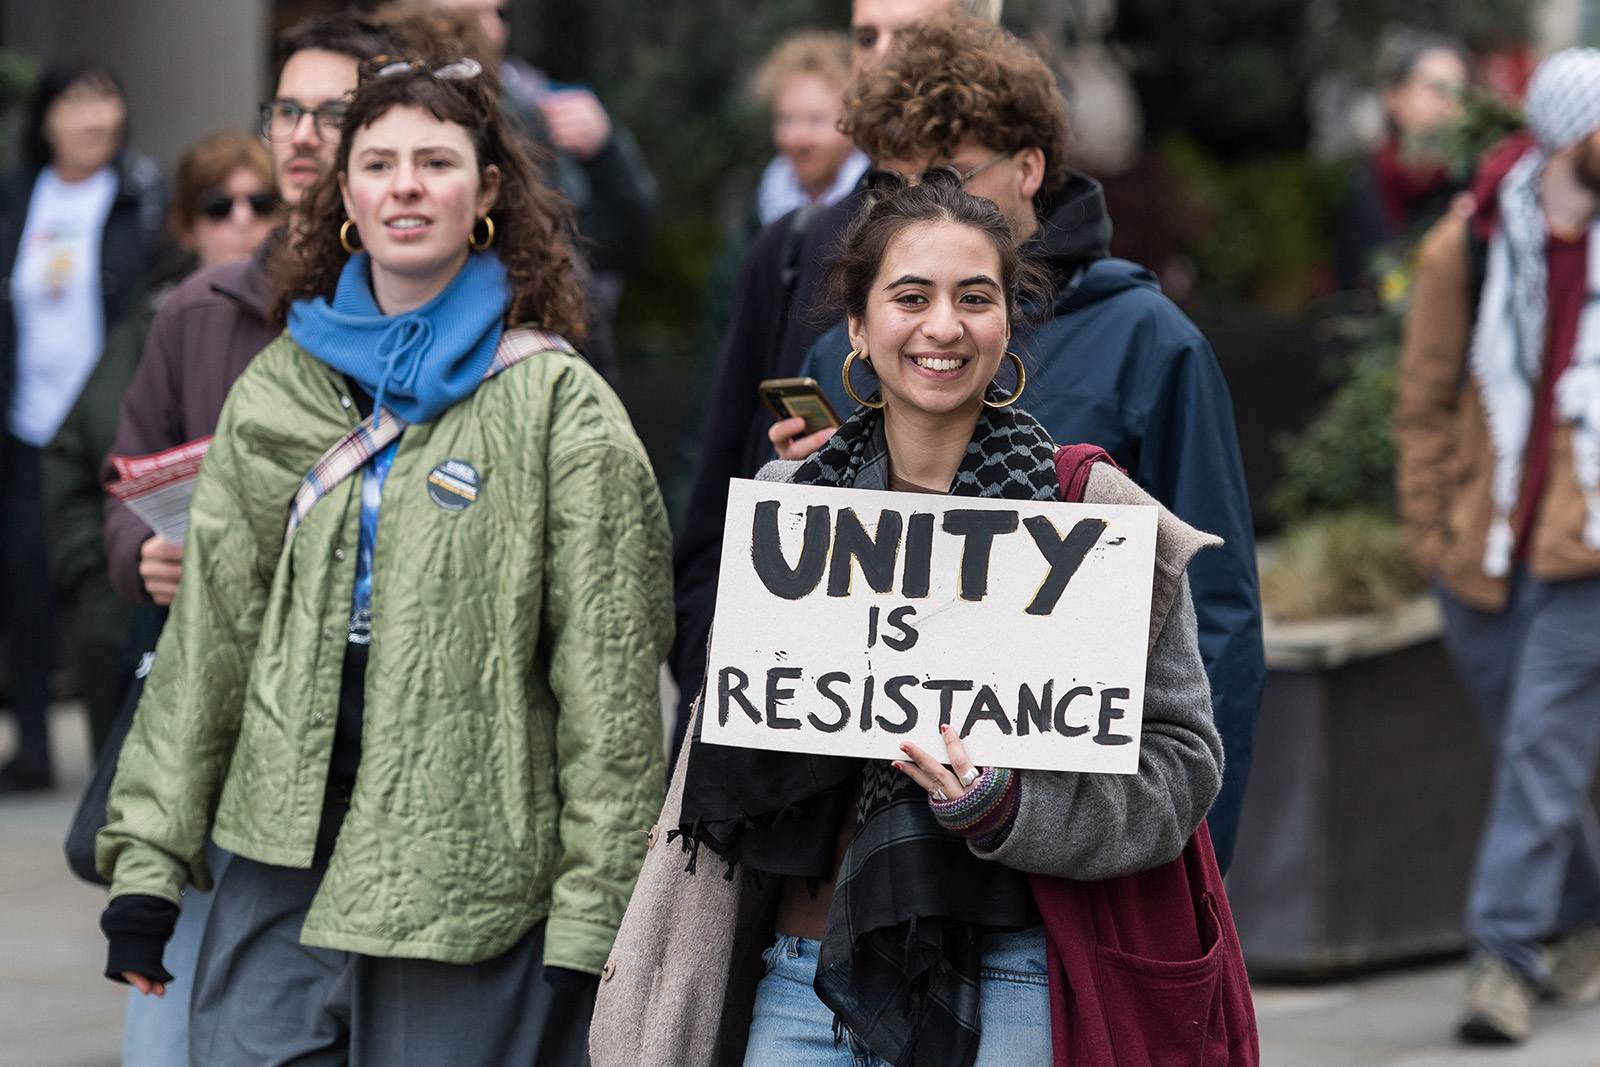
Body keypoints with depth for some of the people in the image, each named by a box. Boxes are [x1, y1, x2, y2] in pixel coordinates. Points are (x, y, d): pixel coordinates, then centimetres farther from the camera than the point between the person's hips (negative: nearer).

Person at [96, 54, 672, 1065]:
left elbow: (608, 679, -6)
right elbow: (208, 637, 12)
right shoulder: (276, 391, 10)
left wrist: (590, 922, -11)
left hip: (467, 886, -4)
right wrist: (147, 860, 7)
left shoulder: (559, 405, -3)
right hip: (282, 863, 4)